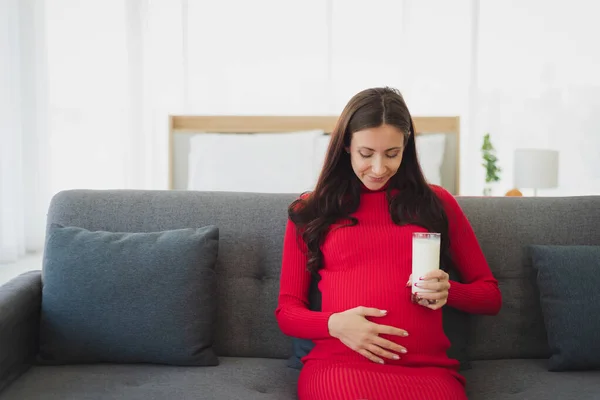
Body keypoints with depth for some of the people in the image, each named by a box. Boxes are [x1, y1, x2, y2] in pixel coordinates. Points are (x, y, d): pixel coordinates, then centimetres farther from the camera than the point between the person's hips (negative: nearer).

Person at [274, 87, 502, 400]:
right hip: (338, 365, -1)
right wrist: (334, 324, -9)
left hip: (427, 369, 2)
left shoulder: (437, 202, 16)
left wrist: (447, 292, -2)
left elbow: (490, 295, 20)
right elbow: (287, 310, 13)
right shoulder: (309, 210, 14)